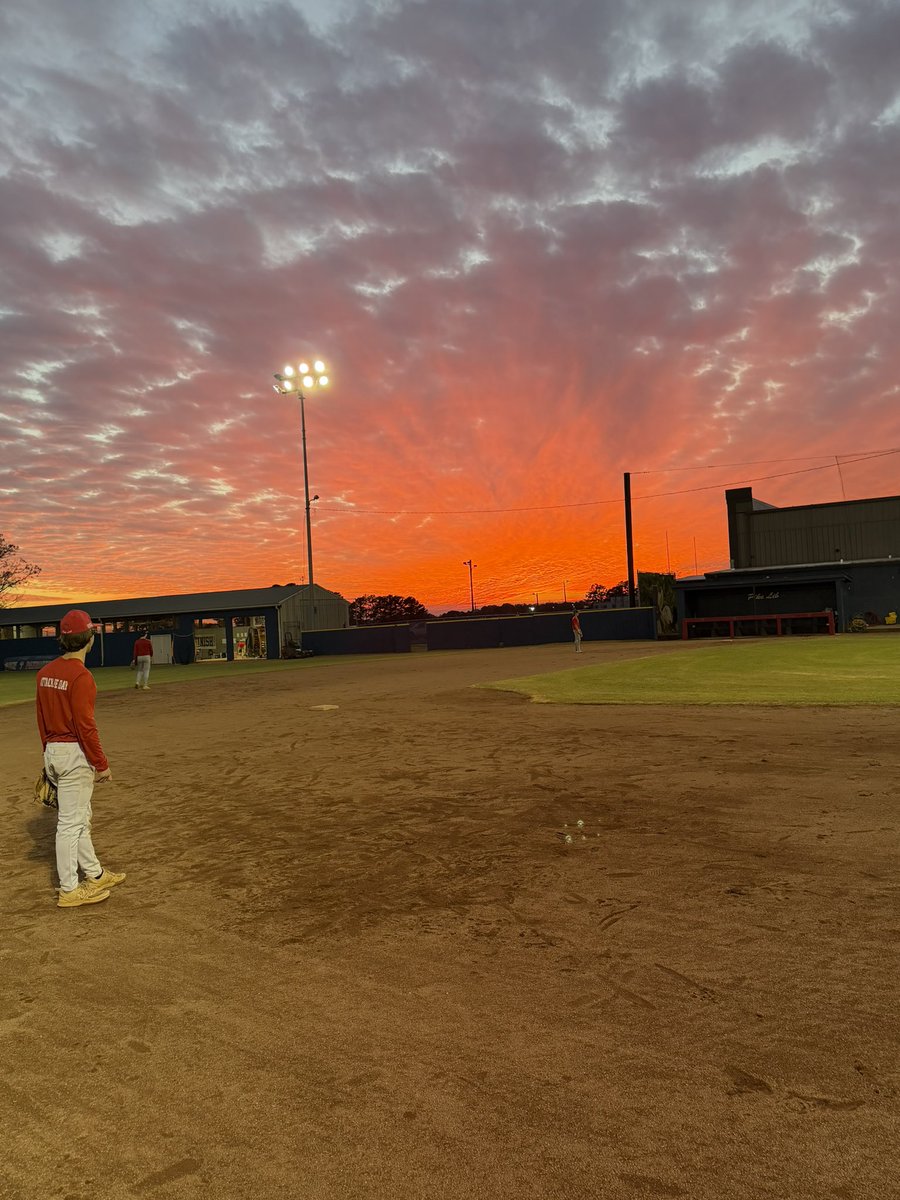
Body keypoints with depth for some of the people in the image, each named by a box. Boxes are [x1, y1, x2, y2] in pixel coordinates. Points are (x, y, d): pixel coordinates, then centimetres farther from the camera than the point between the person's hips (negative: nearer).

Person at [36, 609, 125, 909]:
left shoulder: (45, 673, 7)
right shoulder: (80, 675, -19)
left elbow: (42, 719, 13)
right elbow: (85, 725, -20)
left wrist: (49, 752, 22)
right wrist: (102, 763, -14)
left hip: (53, 752, 9)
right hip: (75, 753, -9)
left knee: (81, 818, 19)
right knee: (70, 822, 0)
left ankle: (95, 875, 32)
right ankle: (69, 890, 10)